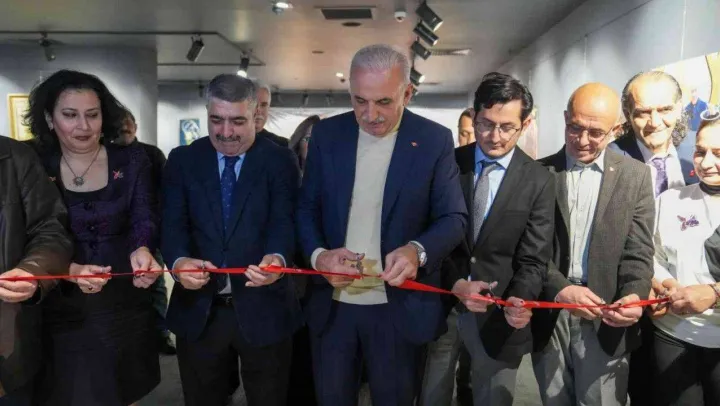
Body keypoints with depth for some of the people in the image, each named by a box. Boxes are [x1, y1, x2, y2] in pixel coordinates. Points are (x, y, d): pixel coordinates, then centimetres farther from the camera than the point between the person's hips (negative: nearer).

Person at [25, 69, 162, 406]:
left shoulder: (132, 161, -1)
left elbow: (144, 219, -10)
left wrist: (141, 250, -34)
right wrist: (71, 270, -26)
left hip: (124, 303, 1)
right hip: (63, 308, 0)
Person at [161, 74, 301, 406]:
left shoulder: (279, 161, -2)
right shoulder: (182, 160, 4)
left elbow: (284, 221, -12)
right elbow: (173, 223, -4)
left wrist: (277, 257, -35)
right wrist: (179, 260, -26)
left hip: (263, 309, -1)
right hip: (199, 310, 2)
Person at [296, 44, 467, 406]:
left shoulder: (434, 140, -6)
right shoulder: (326, 134, 0)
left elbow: (454, 218, -6)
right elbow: (306, 206, 4)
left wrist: (417, 250, -27)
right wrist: (317, 254, -15)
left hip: (398, 307, -2)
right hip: (332, 304, 2)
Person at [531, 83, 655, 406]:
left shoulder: (635, 176, 2)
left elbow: (638, 252, -1)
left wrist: (634, 296, -20)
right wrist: (560, 289, -18)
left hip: (606, 319, 0)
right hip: (548, 316, 1)